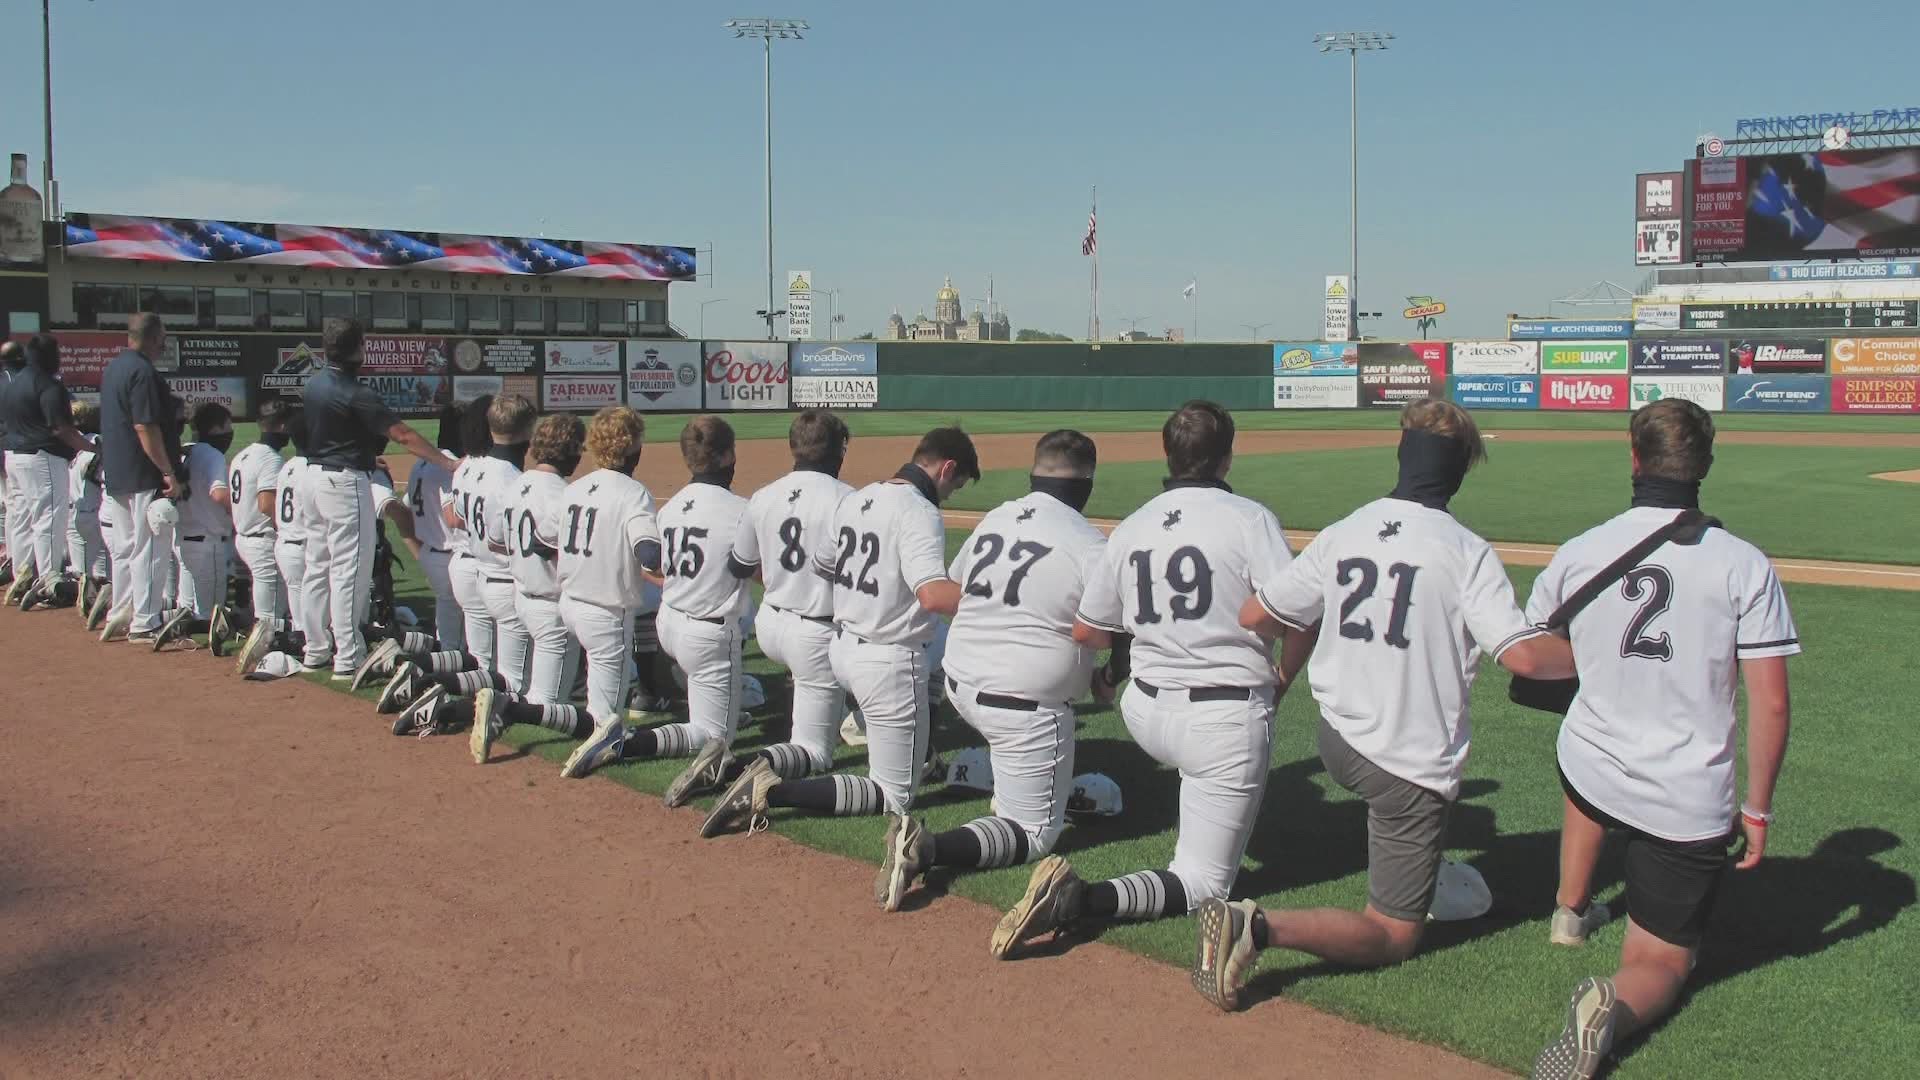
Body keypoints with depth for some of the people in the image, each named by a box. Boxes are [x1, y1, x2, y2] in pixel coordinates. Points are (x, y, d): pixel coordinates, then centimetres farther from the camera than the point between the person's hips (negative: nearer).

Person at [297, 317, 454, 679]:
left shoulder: (313, 384, 6)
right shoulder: (356, 393, -19)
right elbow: (404, 435, -22)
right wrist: (448, 463, -20)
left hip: (314, 476, 9)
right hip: (346, 483, -9)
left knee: (318, 567, 14)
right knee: (350, 572, -5)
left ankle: (315, 651, 22)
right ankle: (348, 659, -3)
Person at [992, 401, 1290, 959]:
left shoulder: (1129, 529, 4)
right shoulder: (1249, 518, -10)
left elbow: (1085, 631, 11)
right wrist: (1281, 674, 3)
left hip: (1145, 714, 6)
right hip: (1226, 720, -6)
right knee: (1202, 882, 1)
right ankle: (1088, 899, -23)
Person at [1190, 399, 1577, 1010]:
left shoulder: (1341, 534, 1)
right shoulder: (1465, 550, -13)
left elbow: (1254, 617, 5)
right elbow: (1523, 655, -21)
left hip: (1336, 745, 5)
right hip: (1412, 768, -5)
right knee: (1392, 938, 7)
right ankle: (1263, 927, -21)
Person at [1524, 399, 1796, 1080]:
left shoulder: (1579, 552, -5)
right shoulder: (1744, 564, -11)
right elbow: (1771, 704, -13)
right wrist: (1757, 807, -1)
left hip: (1589, 769, 3)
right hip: (1691, 806, -2)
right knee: (1659, 965, 12)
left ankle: (1570, 911, 52)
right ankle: (1614, 1006, -21)